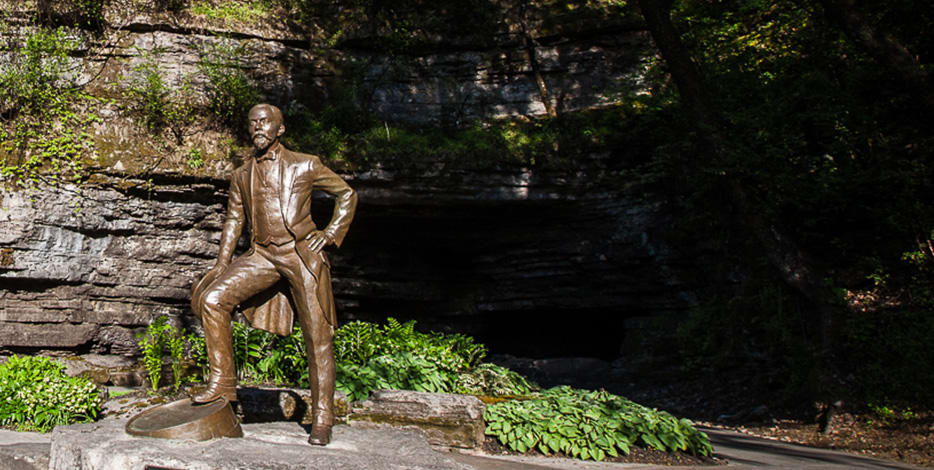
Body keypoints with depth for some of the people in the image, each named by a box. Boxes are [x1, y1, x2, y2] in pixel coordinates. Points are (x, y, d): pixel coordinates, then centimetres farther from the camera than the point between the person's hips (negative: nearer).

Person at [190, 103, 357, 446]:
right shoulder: (242, 176, 14)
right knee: (212, 298, -17)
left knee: (317, 336, -4)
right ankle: (223, 382, -7)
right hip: (262, 256, 3)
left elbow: (347, 194, 12)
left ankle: (322, 419, 5)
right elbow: (234, 220, 20)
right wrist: (222, 262, 10)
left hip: (303, 254, -3)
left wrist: (331, 234, 0)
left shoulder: (305, 166, 4)